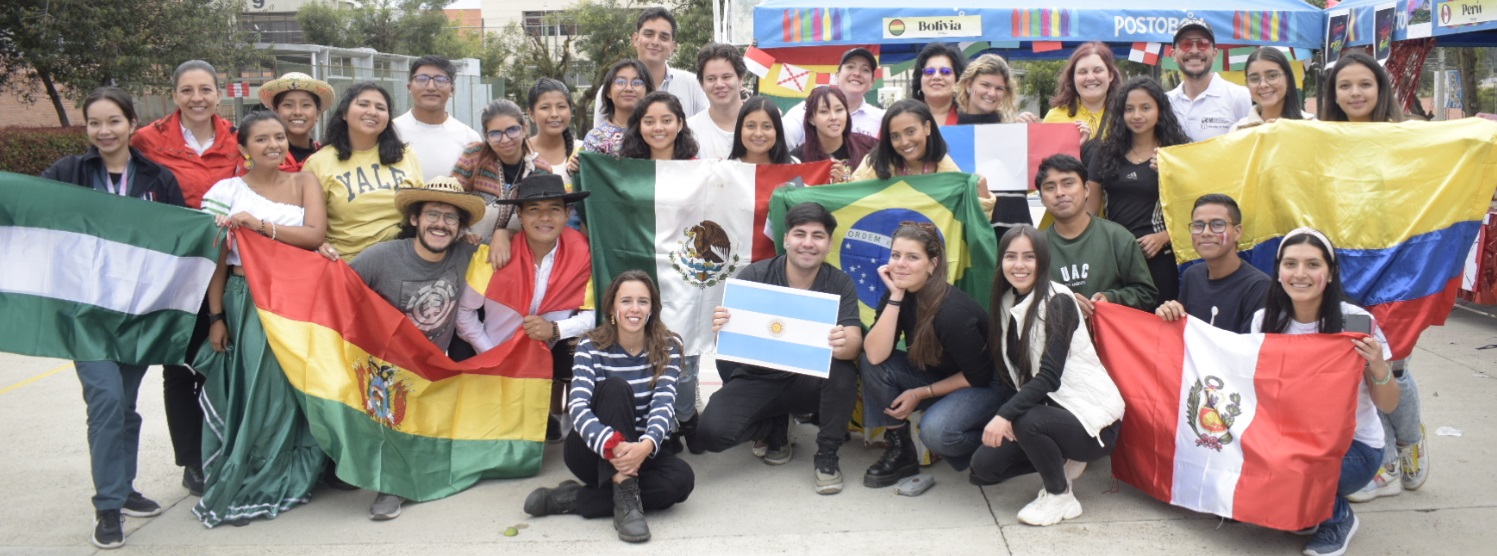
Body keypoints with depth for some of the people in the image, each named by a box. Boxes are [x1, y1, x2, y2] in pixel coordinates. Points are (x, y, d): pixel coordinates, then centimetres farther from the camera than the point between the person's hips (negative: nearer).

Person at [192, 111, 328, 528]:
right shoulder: (228, 190, 2)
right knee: (247, 393, -1)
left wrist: (259, 224, -17)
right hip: (244, 301, -1)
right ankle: (240, 488, 10)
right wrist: (216, 316, -4)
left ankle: (283, 482, 16)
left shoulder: (304, 182, 6)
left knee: (288, 391, 3)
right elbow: (216, 258, 1)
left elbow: (314, 235, -9)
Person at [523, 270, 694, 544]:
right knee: (615, 387, -29)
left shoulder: (668, 347, -5)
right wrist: (612, 446, -44)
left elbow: (664, 404, -18)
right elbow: (578, 407, -24)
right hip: (594, 451, -2)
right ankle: (625, 497, -35)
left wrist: (646, 445, -40)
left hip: (639, 450, 2)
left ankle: (570, 499, -23)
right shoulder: (590, 347, -10)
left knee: (682, 478, -30)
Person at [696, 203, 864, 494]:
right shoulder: (753, 276, -12)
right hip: (757, 379, 0)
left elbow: (854, 344, -20)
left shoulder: (840, 284, -8)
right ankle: (776, 427, 9)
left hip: (809, 380, 0)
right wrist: (721, 329, -42)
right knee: (712, 432, -25)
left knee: (843, 369, -32)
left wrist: (843, 346, -46)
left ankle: (827, 455, -8)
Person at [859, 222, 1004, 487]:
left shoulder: (953, 311, -30)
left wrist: (921, 394, -14)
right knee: (870, 364, -17)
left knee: (935, 431, -34)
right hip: (935, 375, 7)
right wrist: (895, 297, -29)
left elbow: (978, 375, -19)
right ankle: (900, 451, -4)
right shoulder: (898, 295, -11)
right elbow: (875, 355, -24)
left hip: (987, 386, -6)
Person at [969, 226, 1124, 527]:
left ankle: (1061, 497, -9)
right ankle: (1061, 459, 16)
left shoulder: (1057, 301, -17)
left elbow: (1049, 376, -25)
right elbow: (1009, 371, 2)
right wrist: (1008, 415, -15)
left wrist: (1006, 414, -35)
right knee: (983, 466, -4)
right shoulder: (1007, 302, 4)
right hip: (1048, 406, 7)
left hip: (1091, 417, -7)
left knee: (1025, 420, -35)